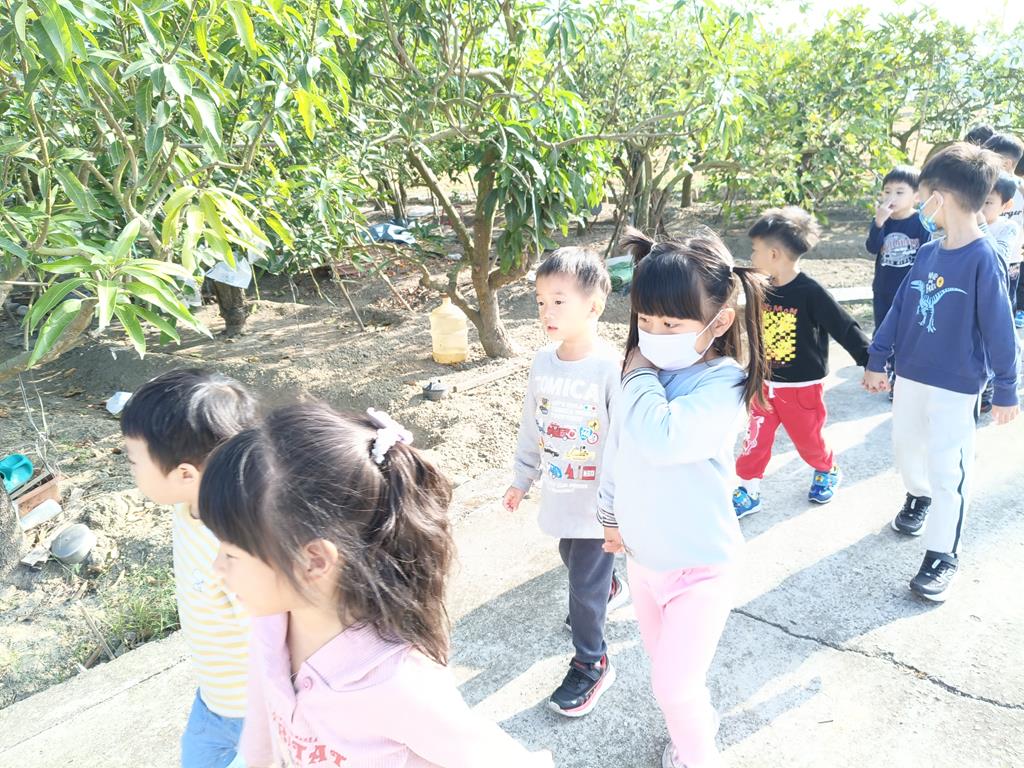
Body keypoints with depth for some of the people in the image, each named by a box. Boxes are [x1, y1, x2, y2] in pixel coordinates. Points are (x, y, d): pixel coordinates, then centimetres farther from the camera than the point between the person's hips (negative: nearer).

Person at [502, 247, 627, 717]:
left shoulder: (611, 368, -23)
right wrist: (522, 479, 15)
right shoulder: (543, 363, -4)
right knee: (572, 559, 27)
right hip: (559, 496, 7)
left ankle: (592, 664, 27)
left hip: (599, 501, -6)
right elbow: (531, 427, 8)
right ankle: (610, 589, 59)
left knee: (585, 583, 4)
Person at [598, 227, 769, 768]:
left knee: (674, 685, 3)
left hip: (698, 564, -6)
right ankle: (697, 723, 53)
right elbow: (618, 450, 7)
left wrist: (639, 375, -27)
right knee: (665, 664, 25)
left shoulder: (723, 383, -25)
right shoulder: (648, 372, -7)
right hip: (642, 554, 7)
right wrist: (613, 516, 16)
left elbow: (661, 438, -43)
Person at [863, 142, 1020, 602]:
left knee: (947, 469, -1)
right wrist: (877, 359, 9)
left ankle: (943, 556, 13)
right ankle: (918, 498, 49)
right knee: (906, 447, 20)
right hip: (910, 375, 6)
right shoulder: (927, 253, 0)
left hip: (956, 385, -6)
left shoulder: (983, 259, -18)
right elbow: (899, 308, 7)